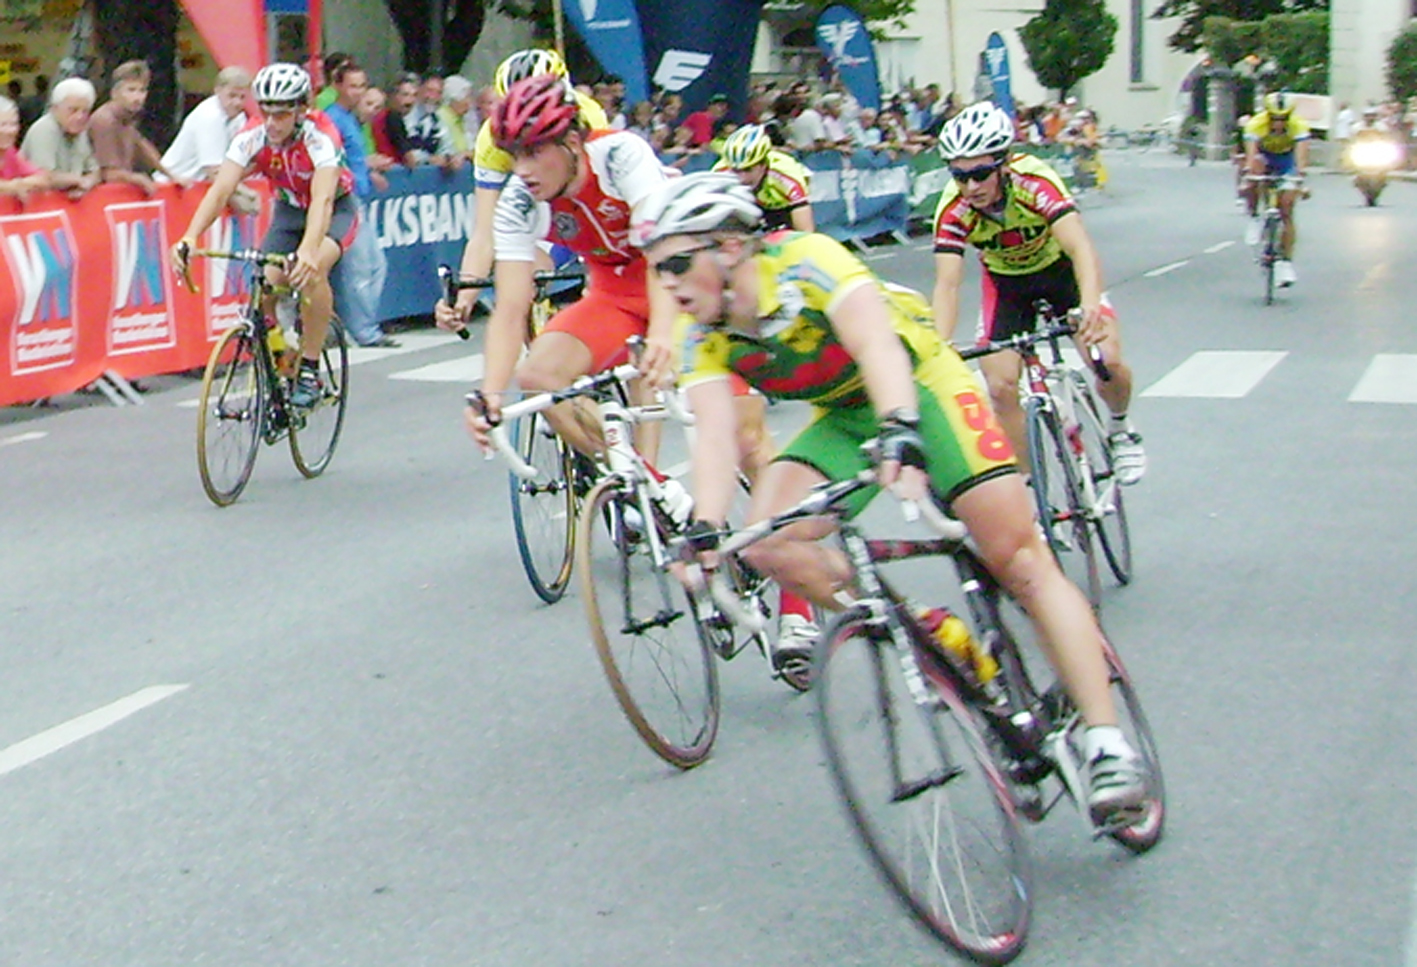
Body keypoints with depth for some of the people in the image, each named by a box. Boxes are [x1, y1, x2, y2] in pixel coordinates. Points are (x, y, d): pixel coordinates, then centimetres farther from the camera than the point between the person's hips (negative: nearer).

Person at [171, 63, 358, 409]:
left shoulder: (320, 137, -33)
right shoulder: (252, 138, -22)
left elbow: (322, 198, -47)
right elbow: (219, 190, -31)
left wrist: (308, 249, -65)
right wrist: (189, 238, -48)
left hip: (335, 209, -4)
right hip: (289, 210, 4)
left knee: (312, 269, -32)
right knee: (266, 284, -18)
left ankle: (310, 371, -20)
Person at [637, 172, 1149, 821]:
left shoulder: (803, 260, -29)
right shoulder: (703, 335, -13)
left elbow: (876, 342, -44)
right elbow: (713, 434, -24)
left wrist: (902, 434, -62)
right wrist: (704, 531, -42)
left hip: (918, 387, -5)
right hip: (843, 417, 6)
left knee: (1020, 559, -16)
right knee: (767, 543, -18)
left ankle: (1108, 744, -15)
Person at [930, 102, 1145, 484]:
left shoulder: (1034, 181, -35)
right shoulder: (953, 209, -29)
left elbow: (1079, 245, -46)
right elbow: (947, 284, -34)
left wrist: (1090, 305, -64)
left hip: (1059, 269, -2)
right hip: (1007, 283, 2)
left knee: (1107, 359, -19)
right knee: (1001, 386, -12)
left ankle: (1119, 427, 14)